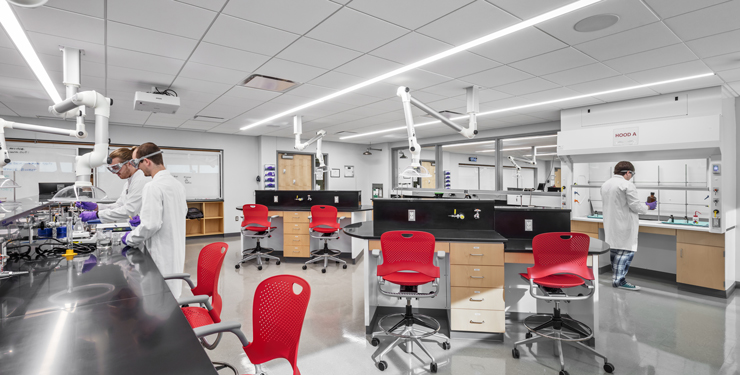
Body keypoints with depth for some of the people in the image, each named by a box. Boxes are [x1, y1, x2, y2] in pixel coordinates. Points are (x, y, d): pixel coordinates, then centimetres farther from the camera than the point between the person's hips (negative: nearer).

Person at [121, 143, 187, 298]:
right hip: (177, 251, 8)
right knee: (172, 294, 17)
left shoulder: (153, 187, -18)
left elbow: (151, 224, -23)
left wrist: (130, 239, -5)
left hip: (162, 255, -8)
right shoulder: (177, 184, 8)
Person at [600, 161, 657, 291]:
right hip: (624, 225, -8)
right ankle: (619, 280, -3)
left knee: (614, 250, 14)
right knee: (626, 251, -3)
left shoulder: (605, 184, 12)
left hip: (611, 224, 8)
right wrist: (649, 206, 7)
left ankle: (616, 278, 23)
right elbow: (635, 206, -13)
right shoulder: (627, 185, -14)